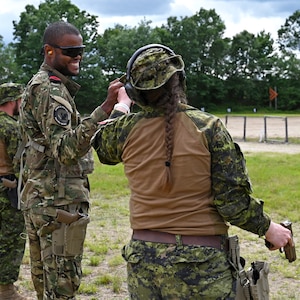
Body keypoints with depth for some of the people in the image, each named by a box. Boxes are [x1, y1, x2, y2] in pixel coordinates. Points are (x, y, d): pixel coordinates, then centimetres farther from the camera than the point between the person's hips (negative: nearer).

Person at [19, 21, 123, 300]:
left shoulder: (36, 85, 16)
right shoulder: (52, 90, -16)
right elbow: (67, 150, -28)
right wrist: (105, 109, -35)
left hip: (36, 200, 10)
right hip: (59, 203, -10)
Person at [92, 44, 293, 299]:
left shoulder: (126, 129, -3)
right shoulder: (208, 127, -12)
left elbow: (101, 145, 22)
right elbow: (232, 199, -13)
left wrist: (122, 105, 38)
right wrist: (268, 228, 3)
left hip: (143, 260, 3)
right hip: (200, 264, -3)